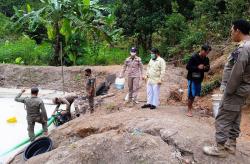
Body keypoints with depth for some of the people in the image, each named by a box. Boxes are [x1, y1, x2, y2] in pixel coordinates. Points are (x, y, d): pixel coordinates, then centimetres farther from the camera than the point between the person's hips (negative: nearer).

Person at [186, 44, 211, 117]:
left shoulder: (206, 59, 3)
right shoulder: (194, 57, -13)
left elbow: (207, 69, 13)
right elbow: (188, 67, -14)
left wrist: (206, 68, -11)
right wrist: (197, 67, -22)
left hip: (199, 79, 5)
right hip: (192, 78, -5)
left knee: (194, 95, 12)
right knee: (191, 95, -4)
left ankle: (190, 106, 29)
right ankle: (189, 110, 6)